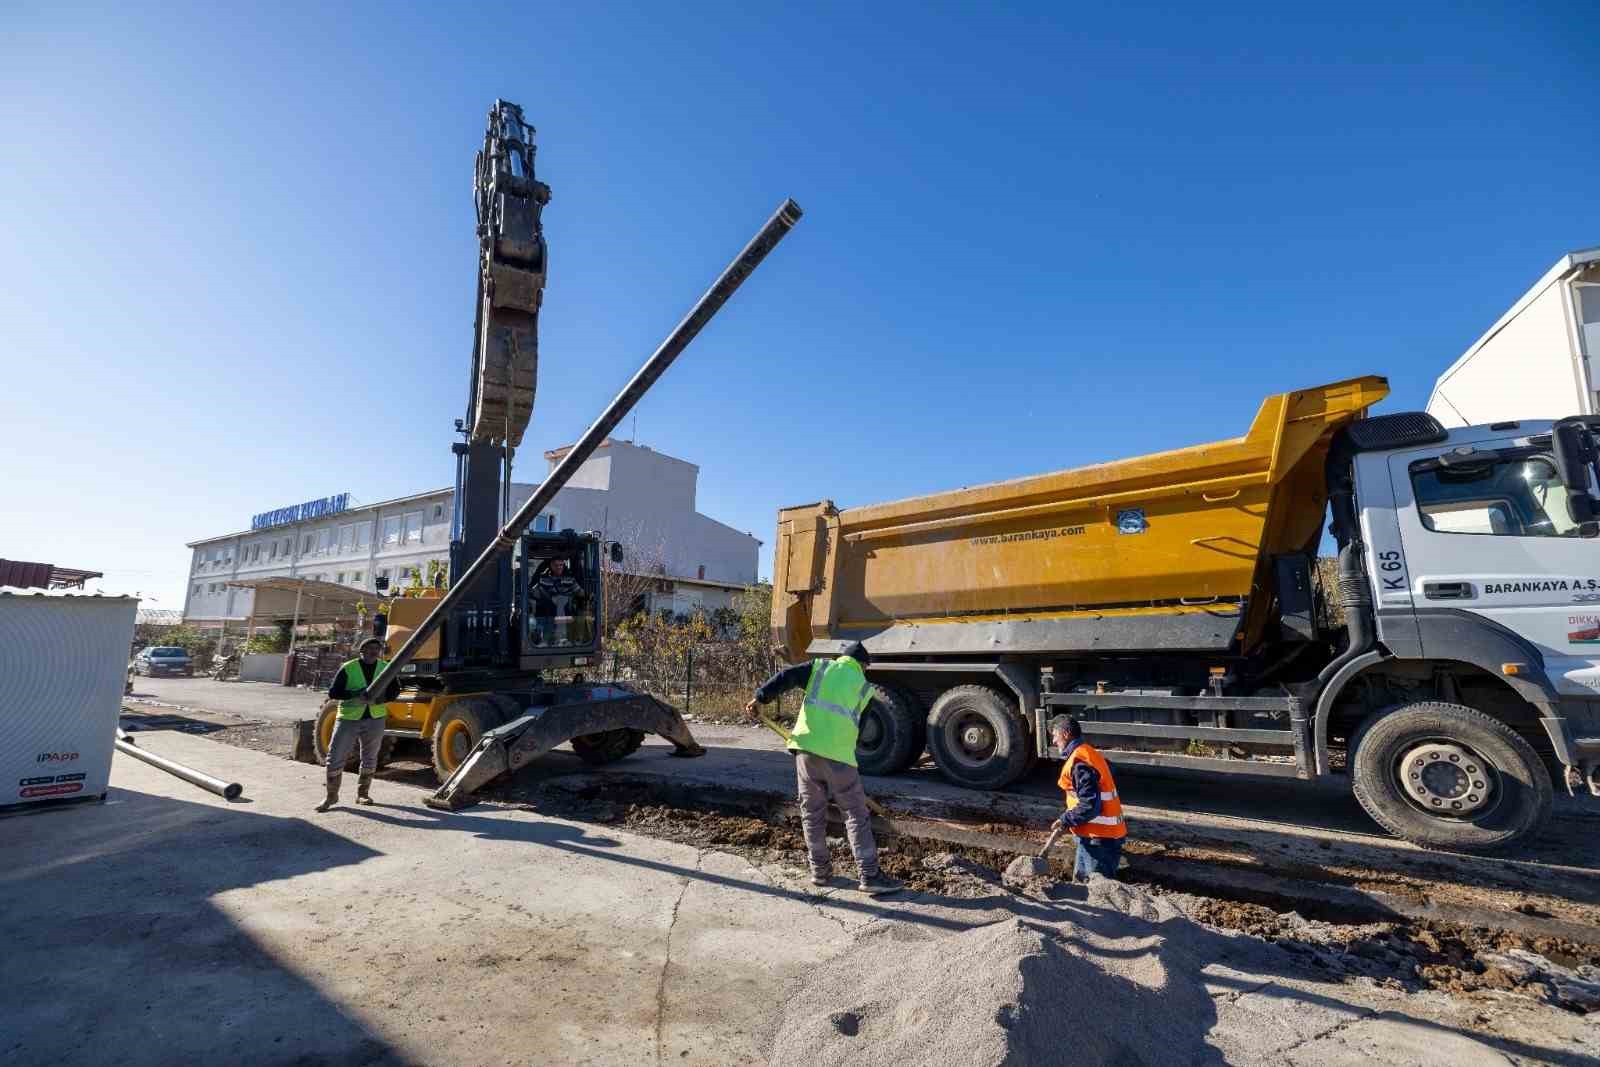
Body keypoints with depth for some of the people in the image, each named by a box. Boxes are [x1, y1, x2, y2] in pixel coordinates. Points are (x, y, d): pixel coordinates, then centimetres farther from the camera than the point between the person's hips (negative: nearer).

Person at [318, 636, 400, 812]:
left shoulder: (385, 667, 1)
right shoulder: (348, 668, -8)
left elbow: (395, 690, 3)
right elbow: (333, 692, -9)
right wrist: (356, 695, -24)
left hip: (375, 719, 3)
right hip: (348, 719, -2)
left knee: (370, 759, 12)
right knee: (335, 757, -1)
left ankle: (362, 793, 27)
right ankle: (331, 796, 16)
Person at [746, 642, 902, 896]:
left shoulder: (820, 667, 14)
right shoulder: (863, 686, 13)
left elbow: (786, 677, 0)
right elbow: (852, 721, 15)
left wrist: (760, 698, -2)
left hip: (805, 746, 2)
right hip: (838, 754, -2)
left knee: (812, 813, 15)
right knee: (856, 815, 6)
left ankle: (820, 871, 22)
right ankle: (870, 875, 5)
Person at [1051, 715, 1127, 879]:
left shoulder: (1079, 762, -22)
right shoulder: (1088, 752, 10)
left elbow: (1090, 805, -25)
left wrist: (1065, 820, -13)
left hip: (1098, 837, -10)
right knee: (1080, 880, 19)